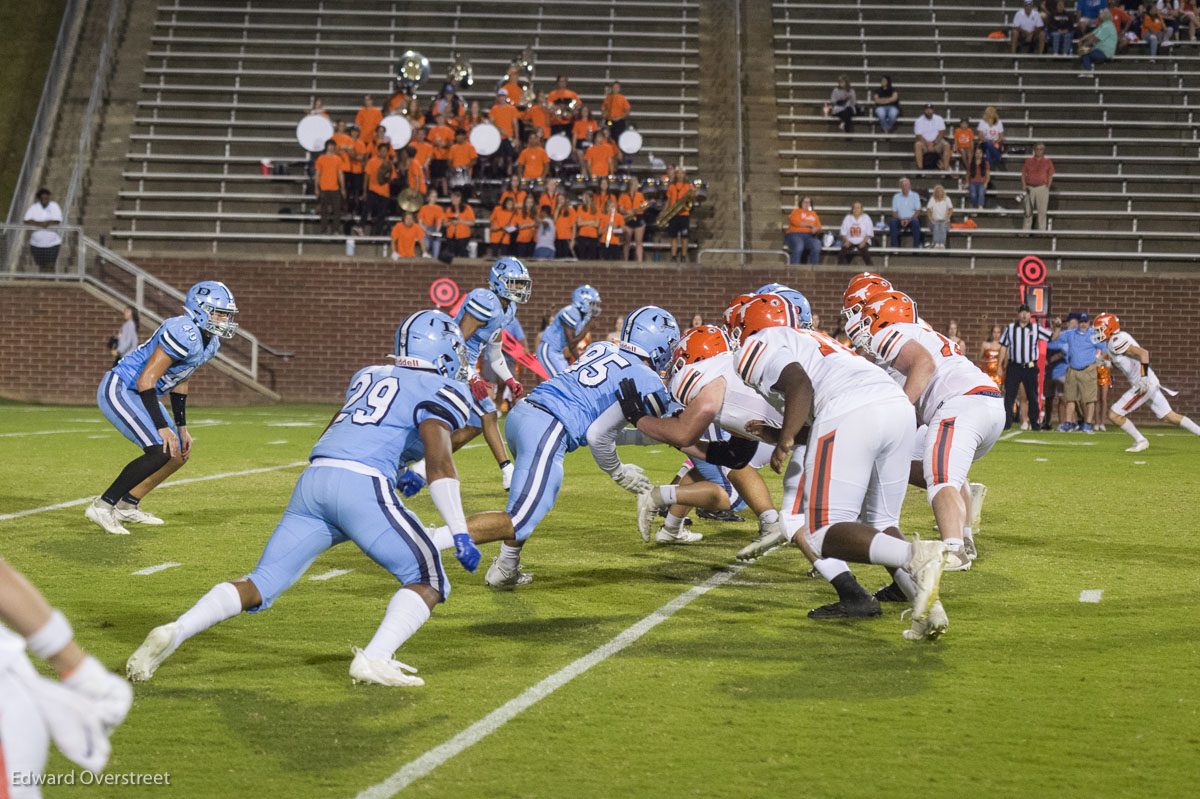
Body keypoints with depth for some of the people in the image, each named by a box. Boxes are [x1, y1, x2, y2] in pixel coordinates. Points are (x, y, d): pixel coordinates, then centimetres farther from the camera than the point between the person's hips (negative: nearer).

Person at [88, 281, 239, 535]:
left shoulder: (210, 342, 6)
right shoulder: (184, 334, -26)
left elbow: (180, 383, 16)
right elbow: (145, 381, -25)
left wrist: (182, 428, 14)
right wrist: (162, 427, -24)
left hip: (138, 396, 10)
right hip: (118, 390, -10)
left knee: (179, 454, 10)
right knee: (160, 452, -21)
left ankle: (126, 506, 21)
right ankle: (102, 506, -10)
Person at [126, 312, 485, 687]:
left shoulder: (368, 376, 28)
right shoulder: (441, 390, 6)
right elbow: (439, 461, -8)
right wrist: (459, 534, -8)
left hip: (312, 481, 7)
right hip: (363, 484, -6)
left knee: (260, 585, 9)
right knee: (429, 582, 4)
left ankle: (174, 631, -9)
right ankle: (374, 659, -17)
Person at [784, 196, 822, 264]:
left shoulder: (813, 214, 24)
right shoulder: (795, 211, 12)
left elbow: (818, 226, 17)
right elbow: (795, 222, -6)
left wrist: (816, 229, -8)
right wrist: (809, 225, -3)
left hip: (809, 236, 3)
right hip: (795, 234, -3)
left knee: (817, 246, -31)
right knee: (798, 247, -38)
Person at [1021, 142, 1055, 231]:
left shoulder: (1048, 162, 4)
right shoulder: (1028, 161, 8)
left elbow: (1050, 176, 4)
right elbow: (1023, 174, 8)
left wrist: (1047, 188, -4)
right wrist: (1024, 185, -5)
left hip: (1042, 188, -1)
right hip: (1030, 188, 1)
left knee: (1042, 211, -1)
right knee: (1028, 210, 5)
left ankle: (1041, 230, 5)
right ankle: (1026, 229, 14)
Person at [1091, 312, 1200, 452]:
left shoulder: (1116, 342, -16)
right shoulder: (1120, 337, 13)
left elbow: (1143, 353, -25)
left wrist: (1143, 377, -29)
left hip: (1145, 384, -10)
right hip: (1151, 383, 10)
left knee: (1114, 415, -4)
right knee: (1171, 416, 15)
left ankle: (1140, 441, 6)